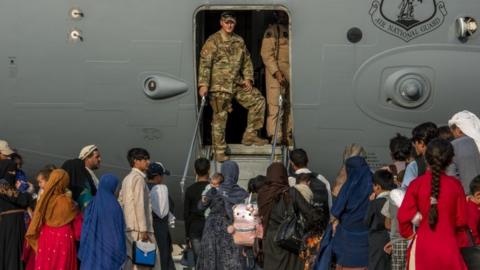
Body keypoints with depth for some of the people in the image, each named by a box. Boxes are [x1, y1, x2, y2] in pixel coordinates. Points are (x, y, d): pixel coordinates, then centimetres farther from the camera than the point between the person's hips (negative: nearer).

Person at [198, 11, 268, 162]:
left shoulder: (239, 41, 10)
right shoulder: (213, 41, -9)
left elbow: (247, 61, 17)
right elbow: (204, 63, -14)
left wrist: (248, 78, 4)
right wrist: (203, 84, -21)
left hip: (238, 84, 6)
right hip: (219, 86, -6)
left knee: (258, 101, 4)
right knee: (220, 118, -1)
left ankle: (250, 135, 12)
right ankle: (219, 151, 8)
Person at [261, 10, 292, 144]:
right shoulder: (272, 31, -1)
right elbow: (266, 54, -7)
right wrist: (277, 72, -16)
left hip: (291, 73, 6)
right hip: (275, 72, -6)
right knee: (275, 104, -7)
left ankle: (288, 135, 9)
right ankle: (275, 136, -6)